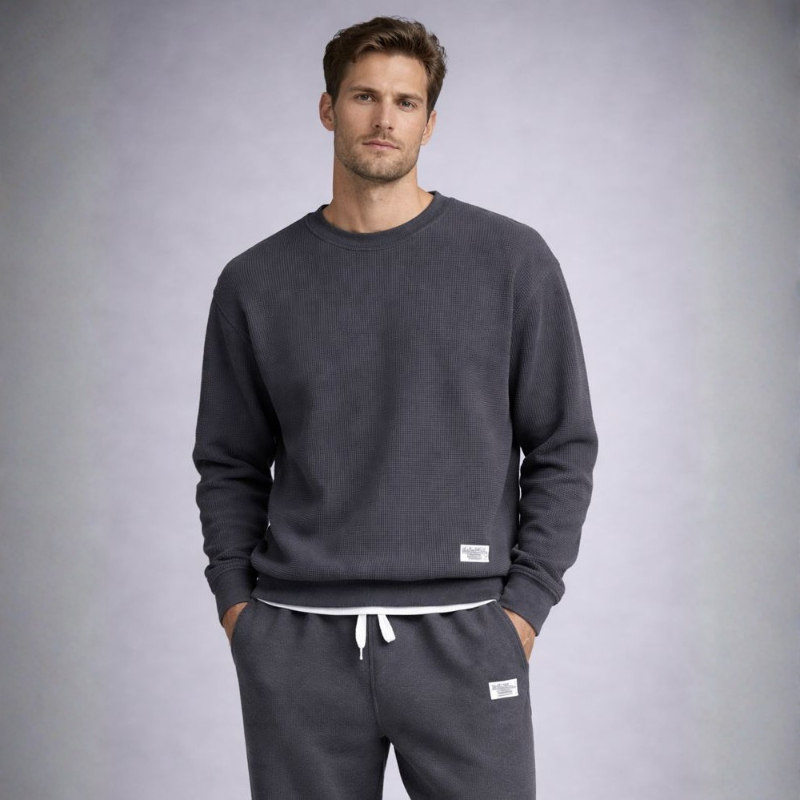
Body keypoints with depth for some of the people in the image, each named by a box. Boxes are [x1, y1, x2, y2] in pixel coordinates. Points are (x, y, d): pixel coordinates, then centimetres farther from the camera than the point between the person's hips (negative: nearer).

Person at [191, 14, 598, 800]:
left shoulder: (511, 259, 1)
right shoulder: (255, 281, 6)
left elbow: (562, 447, 3)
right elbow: (230, 465, 12)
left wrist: (525, 606, -4)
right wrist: (235, 601, 2)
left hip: (458, 637, -1)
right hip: (297, 643, 2)